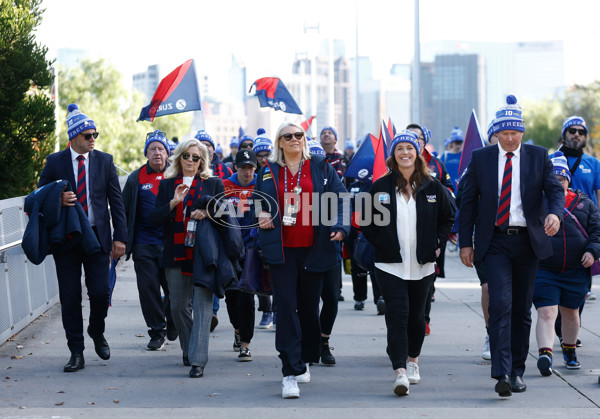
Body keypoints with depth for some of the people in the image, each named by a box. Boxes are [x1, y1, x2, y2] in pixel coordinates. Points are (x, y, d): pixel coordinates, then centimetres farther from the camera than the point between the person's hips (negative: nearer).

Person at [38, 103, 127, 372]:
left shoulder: (104, 161, 4)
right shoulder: (55, 162, 2)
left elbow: (116, 201, 4)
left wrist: (120, 237, -2)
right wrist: (58, 200, -16)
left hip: (97, 236, 0)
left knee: (100, 292, -5)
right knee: (70, 297, 1)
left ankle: (97, 332, 26)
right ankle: (76, 353, 10)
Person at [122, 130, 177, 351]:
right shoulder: (136, 179, 6)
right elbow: (125, 211, 8)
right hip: (144, 245, 1)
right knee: (148, 289, -1)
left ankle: (172, 325, 26)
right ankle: (157, 331, 10)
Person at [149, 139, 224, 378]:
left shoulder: (213, 184, 9)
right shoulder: (167, 185, 13)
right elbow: (154, 219, 4)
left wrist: (206, 213, -13)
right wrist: (173, 203, -11)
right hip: (176, 255, 3)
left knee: (202, 306, -11)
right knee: (178, 306, 7)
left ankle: (198, 360, -14)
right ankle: (188, 351, 27)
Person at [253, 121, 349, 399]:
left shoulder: (320, 167, 6)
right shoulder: (269, 172, 10)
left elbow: (340, 198, 5)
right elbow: (258, 201, 23)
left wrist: (340, 226, -11)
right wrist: (262, 217, 2)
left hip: (313, 248, 1)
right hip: (281, 250, -1)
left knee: (309, 306, 10)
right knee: (286, 307, -9)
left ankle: (304, 360, 29)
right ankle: (291, 372, -10)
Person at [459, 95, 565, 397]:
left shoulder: (538, 157, 4)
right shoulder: (481, 158, 4)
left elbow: (555, 190, -2)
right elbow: (468, 201, 6)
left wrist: (555, 213, -25)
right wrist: (465, 242, 1)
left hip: (528, 240, 1)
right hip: (495, 242, -1)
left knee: (522, 309, 9)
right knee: (500, 304, -16)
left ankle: (517, 371, 20)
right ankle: (502, 374, -21)